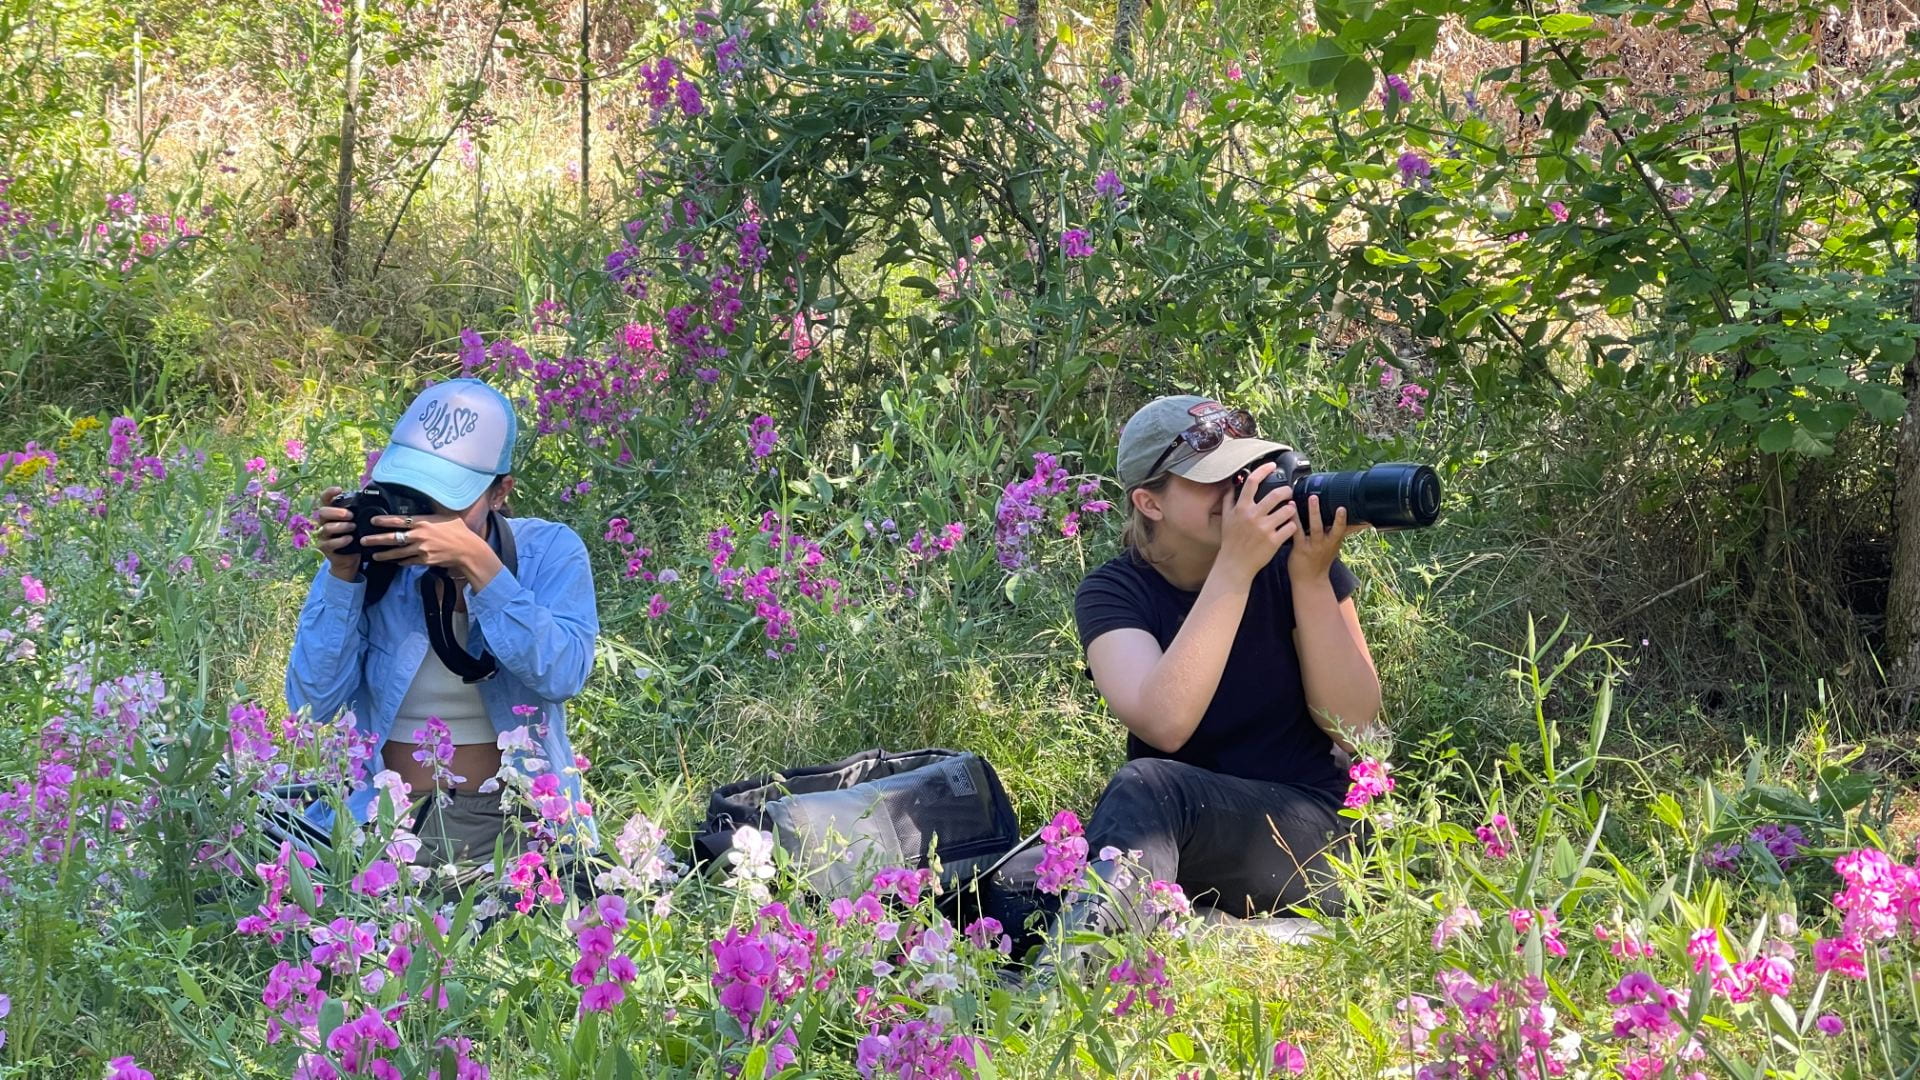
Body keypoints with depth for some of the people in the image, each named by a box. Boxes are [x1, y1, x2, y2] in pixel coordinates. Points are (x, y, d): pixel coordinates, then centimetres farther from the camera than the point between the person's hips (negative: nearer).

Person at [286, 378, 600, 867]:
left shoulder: (549, 552, 1)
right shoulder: (367, 556, 3)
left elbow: (563, 675, -17)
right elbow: (315, 703, -4)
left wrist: (477, 564, -22)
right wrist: (341, 576, -12)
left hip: (510, 819, -1)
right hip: (378, 817, 1)